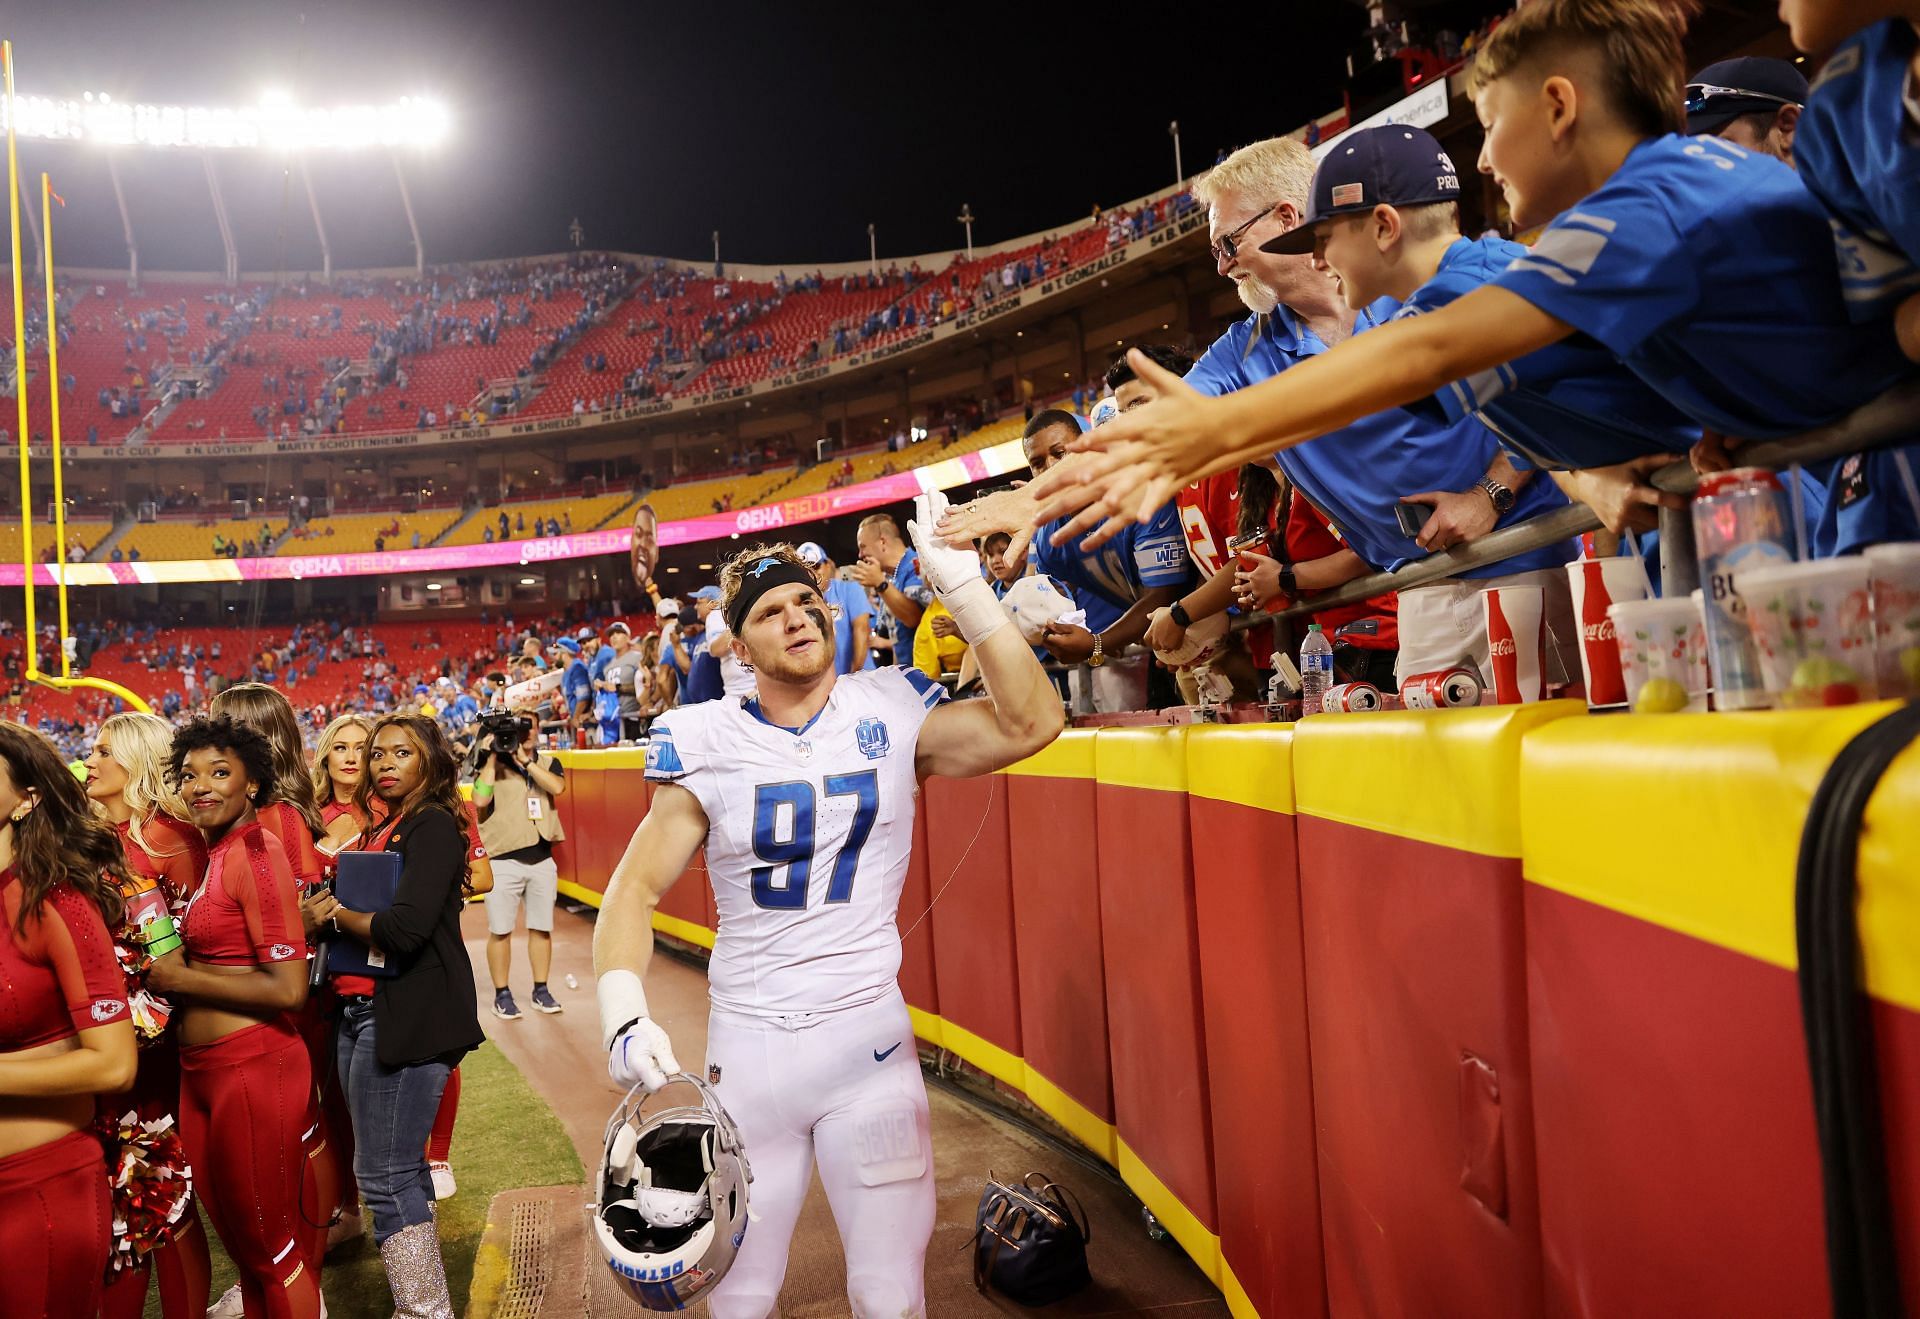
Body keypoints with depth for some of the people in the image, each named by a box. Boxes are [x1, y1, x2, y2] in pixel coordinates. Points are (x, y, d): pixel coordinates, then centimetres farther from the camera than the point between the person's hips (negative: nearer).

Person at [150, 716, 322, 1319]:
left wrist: (182, 979, -14)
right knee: (235, 1231, 21)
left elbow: (288, 988, -23)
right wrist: (175, 969, 0)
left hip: (253, 1066, -9)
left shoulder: (255, 853, -17)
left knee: (271, 1242, 6)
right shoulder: (214, 853, 9)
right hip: (202, 1067, 9)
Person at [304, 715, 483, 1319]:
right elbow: (368, 907, 15)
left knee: (385, 1176, -8)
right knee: (400, 1167, 15)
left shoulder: (433, 826, -10)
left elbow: (404, 929, -20)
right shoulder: (386, 830, 18)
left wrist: (336, 913, -7)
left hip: (407, 1015, -9)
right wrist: (329, 908, -4)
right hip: (365, 1011, 9)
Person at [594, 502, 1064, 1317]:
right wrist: (624, 1019, -13)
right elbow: (636, 890, 1)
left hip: (868, 1038, 0)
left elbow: (1029, 723, -13)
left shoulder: (892, 713, -1)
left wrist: (962, 585, -16)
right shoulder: (705, 745, -2)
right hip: (746, 1046, 1)